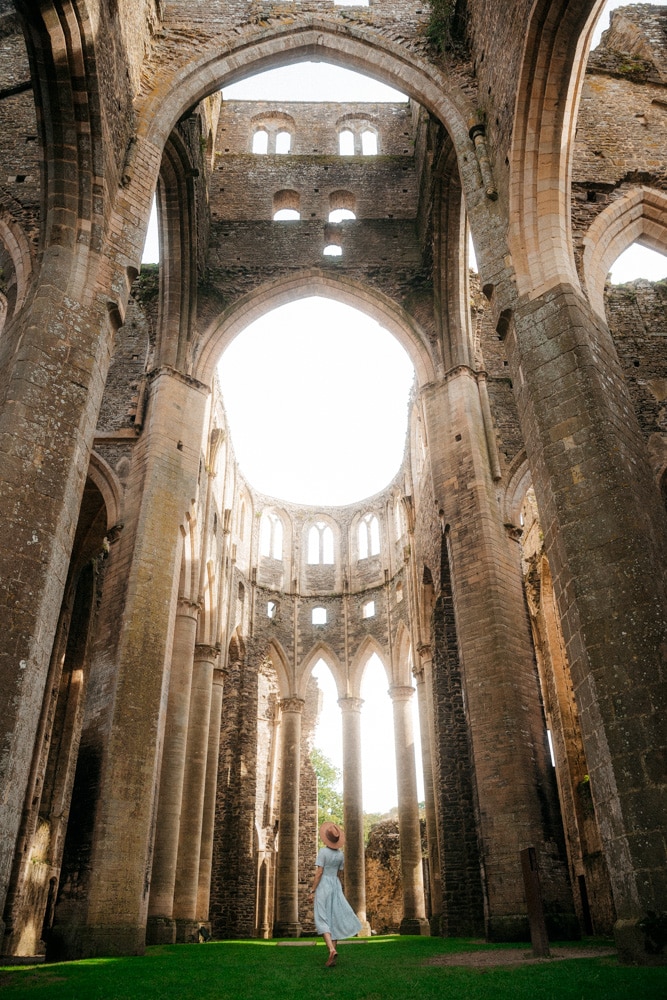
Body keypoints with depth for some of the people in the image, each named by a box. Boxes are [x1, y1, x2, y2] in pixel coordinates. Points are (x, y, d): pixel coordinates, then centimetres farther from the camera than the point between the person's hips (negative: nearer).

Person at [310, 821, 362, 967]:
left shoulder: (323, 851, -13)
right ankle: (332, 958, 4)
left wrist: (312, 892, -11)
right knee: (334, 919, 7)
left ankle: (332, 949, -23)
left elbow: (319, 873, -15)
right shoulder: (341, 854, 5)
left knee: (322, 920, -2)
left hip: (323, 887, -5)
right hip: (336, 887, 5)